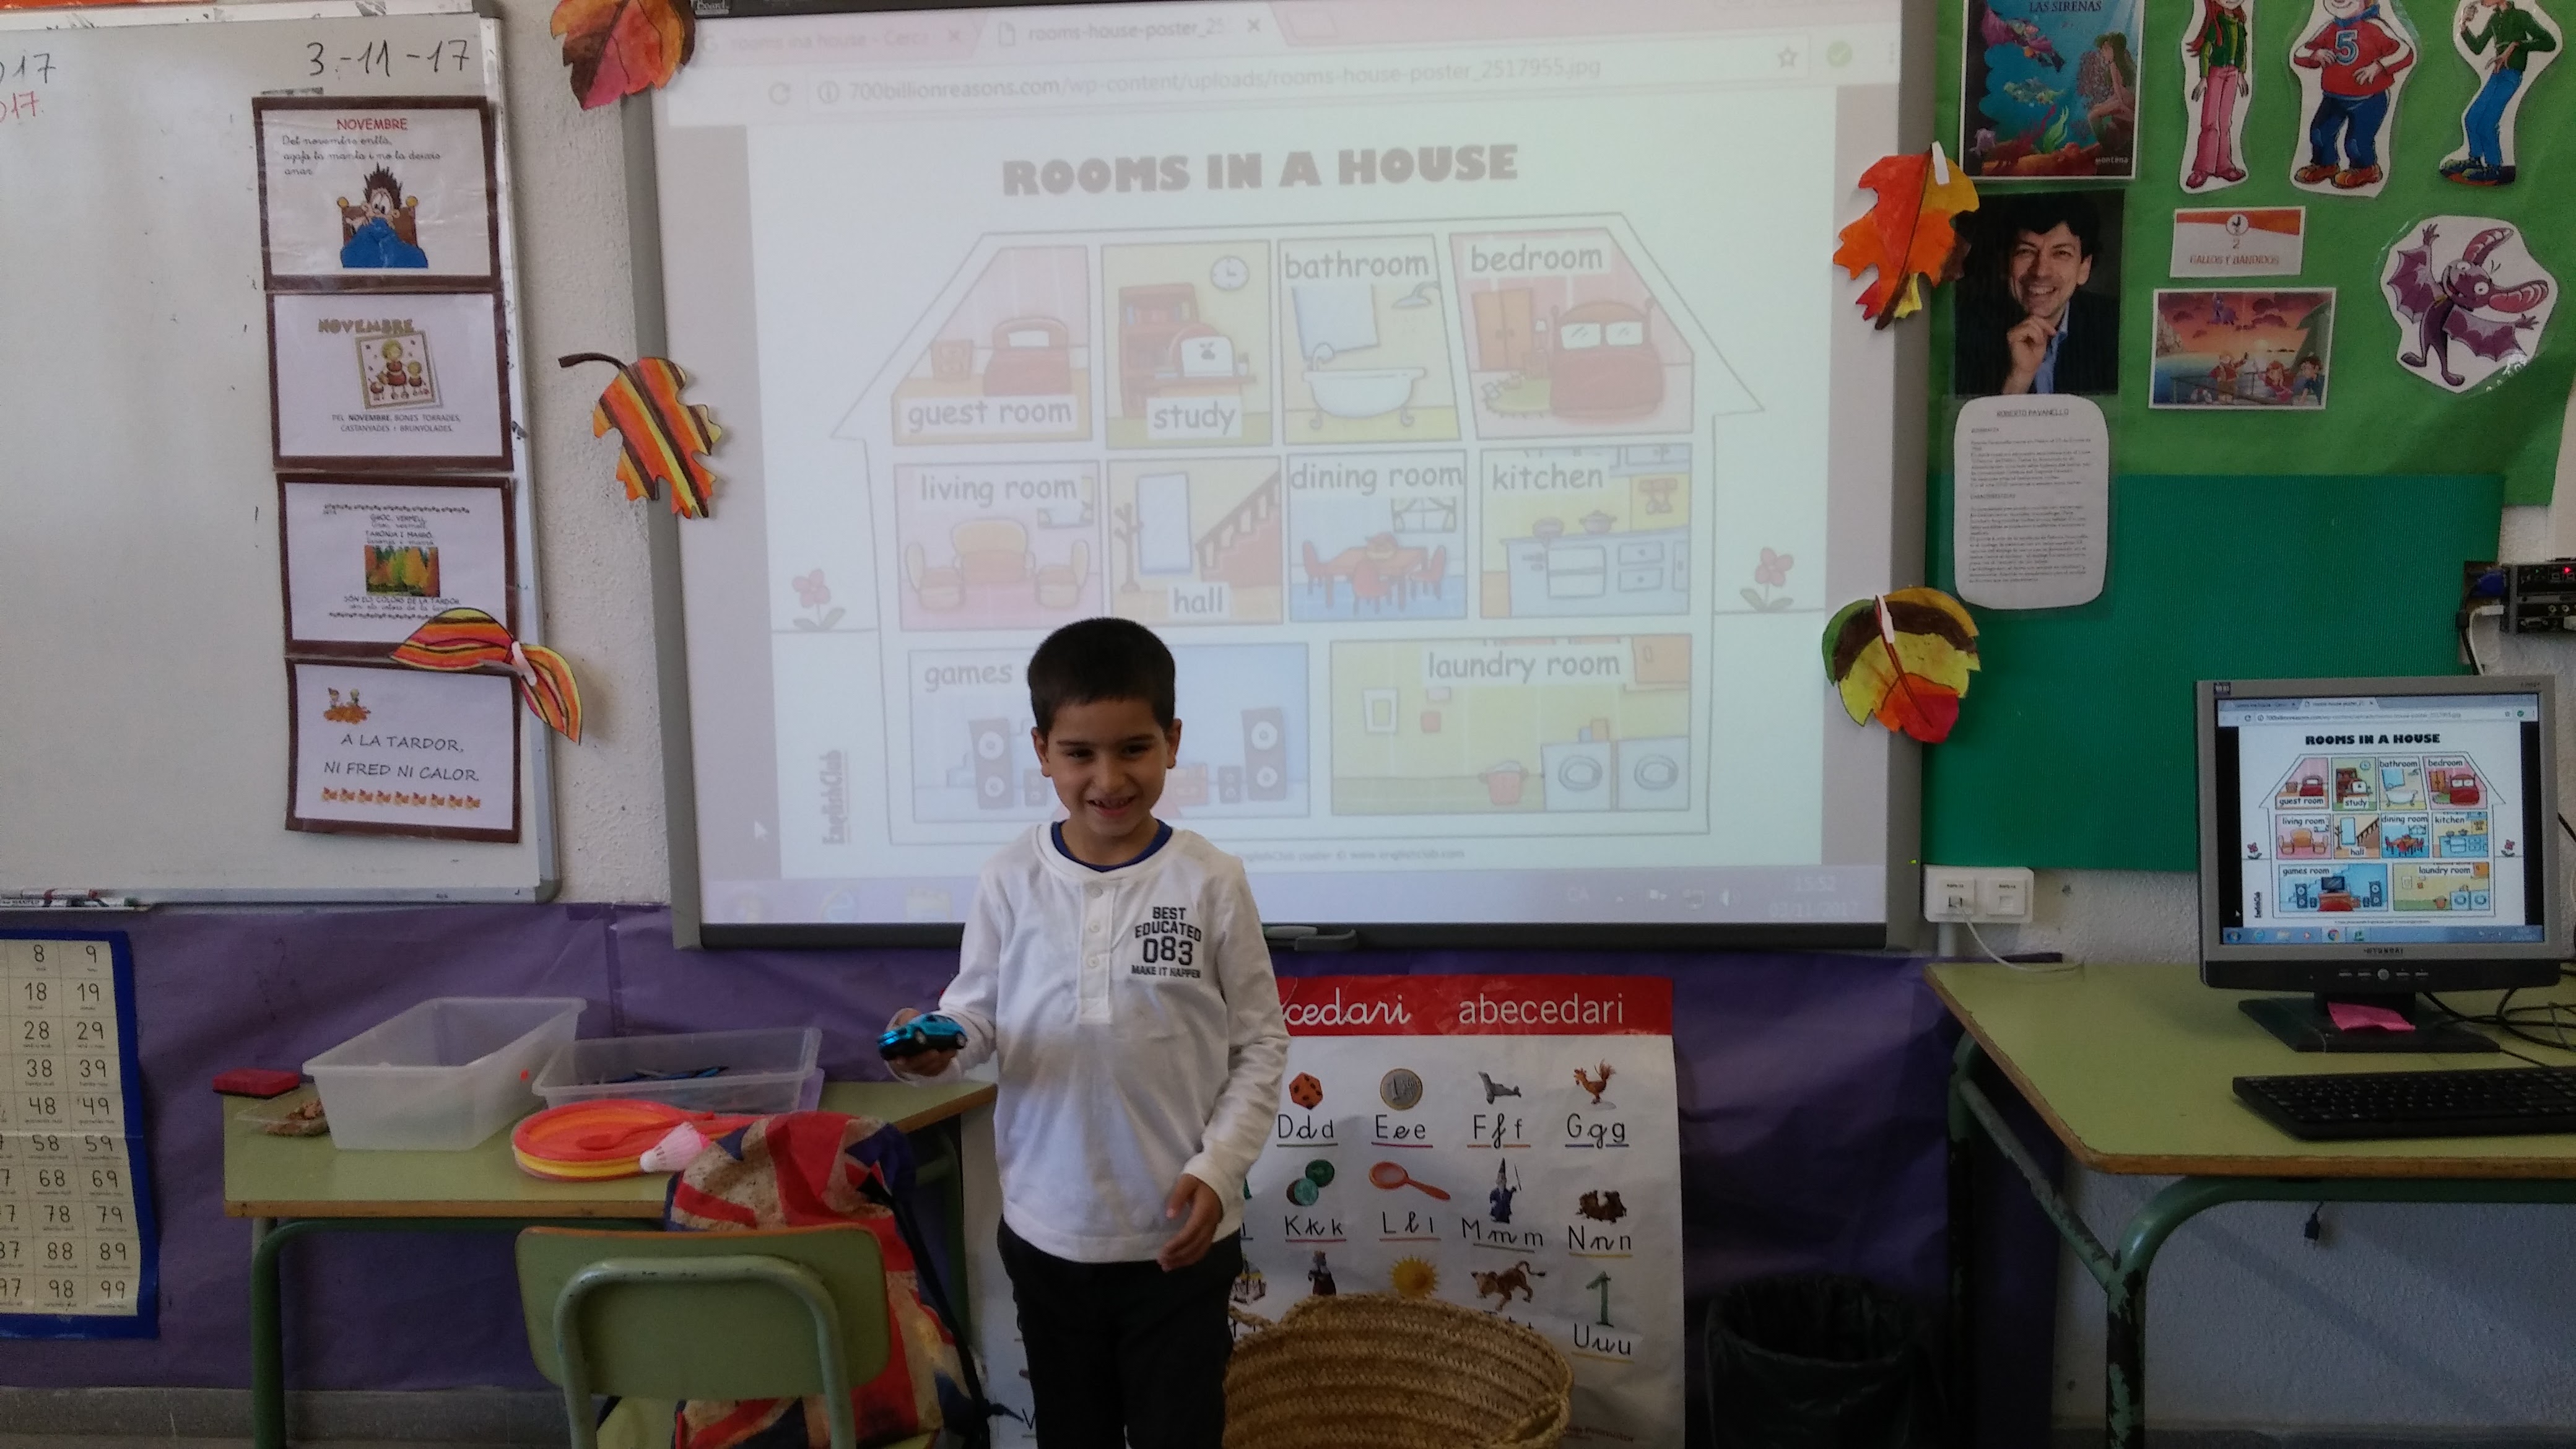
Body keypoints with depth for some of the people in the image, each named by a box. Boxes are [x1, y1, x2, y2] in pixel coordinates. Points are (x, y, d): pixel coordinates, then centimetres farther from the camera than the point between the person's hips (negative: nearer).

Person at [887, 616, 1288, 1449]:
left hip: (1179, 1233, -2)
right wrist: (935, 1046, -20)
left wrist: (1218, 1169, -10)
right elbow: (976, 1016, 2)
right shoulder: (1010, 882, -4)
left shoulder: (1210, 883, -8)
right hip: (1048, 1229, 2)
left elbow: (1261, 1045, -2)